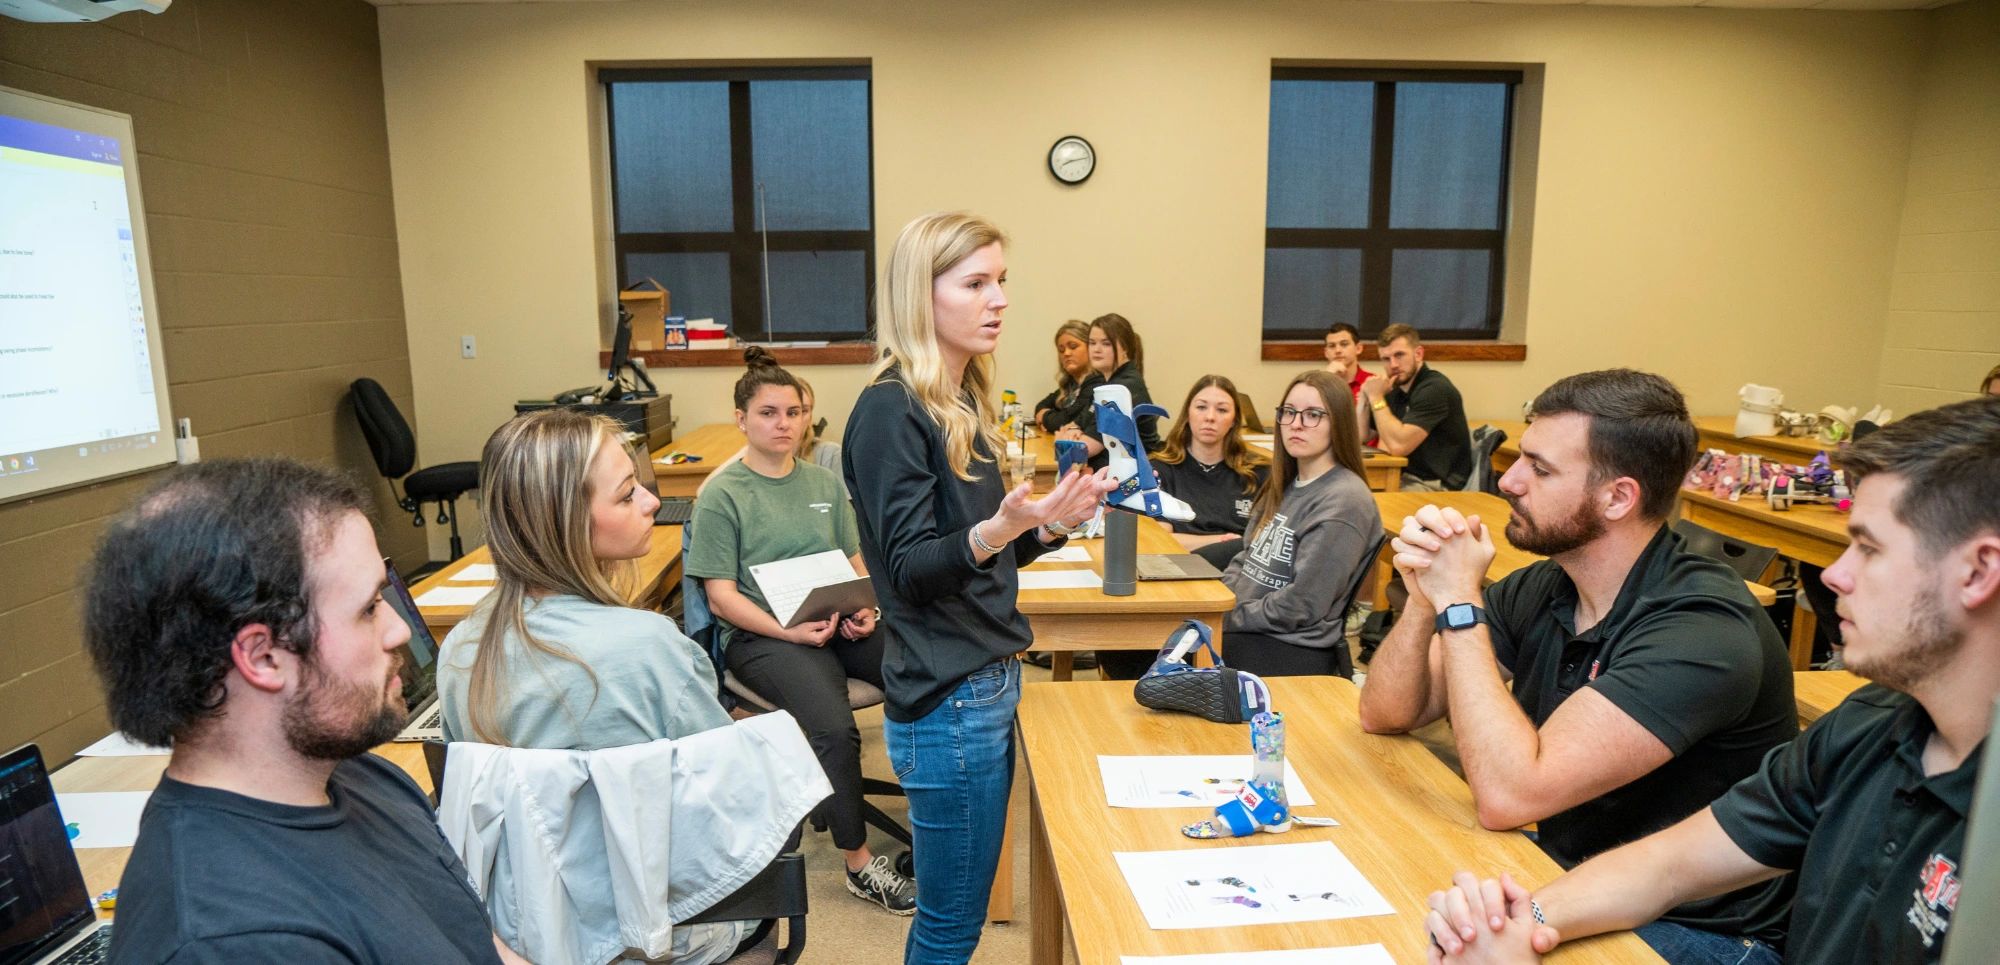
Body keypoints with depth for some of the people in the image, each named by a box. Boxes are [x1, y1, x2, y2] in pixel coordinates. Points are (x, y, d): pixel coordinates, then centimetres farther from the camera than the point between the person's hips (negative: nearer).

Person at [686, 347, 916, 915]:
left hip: (839, 622, 5)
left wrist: (864, 611, -6)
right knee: (834, 728, -31)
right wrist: (789, 631, -18)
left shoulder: (824, 483, 14)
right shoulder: (722, 495, -1)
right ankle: (860, 865, -10)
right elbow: (721, 595, -5)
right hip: (761, 634, -5)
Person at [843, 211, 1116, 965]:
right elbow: (912, 569, -20)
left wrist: (1052, 522, 1)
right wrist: (997, 529, -35)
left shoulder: (965, 402, 10)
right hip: (948, 702, -8)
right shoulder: (891, 409, -16)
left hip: (989, 681, 9)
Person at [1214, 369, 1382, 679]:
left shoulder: (1343, 501, -16)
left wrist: (1229, 619, -13)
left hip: (1294, 649, -8)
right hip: (1246, 629, 8)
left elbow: (1302, 604, -19)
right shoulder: (1285, 486, 12)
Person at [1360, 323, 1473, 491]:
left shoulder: (1434, 389, -17)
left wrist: (1376, 398, -17)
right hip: (1408, 476, 8)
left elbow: (1398, 445, -25)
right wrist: (1365, 398, -5)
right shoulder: (1395, 390, 10)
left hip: (1440, 486, -8)